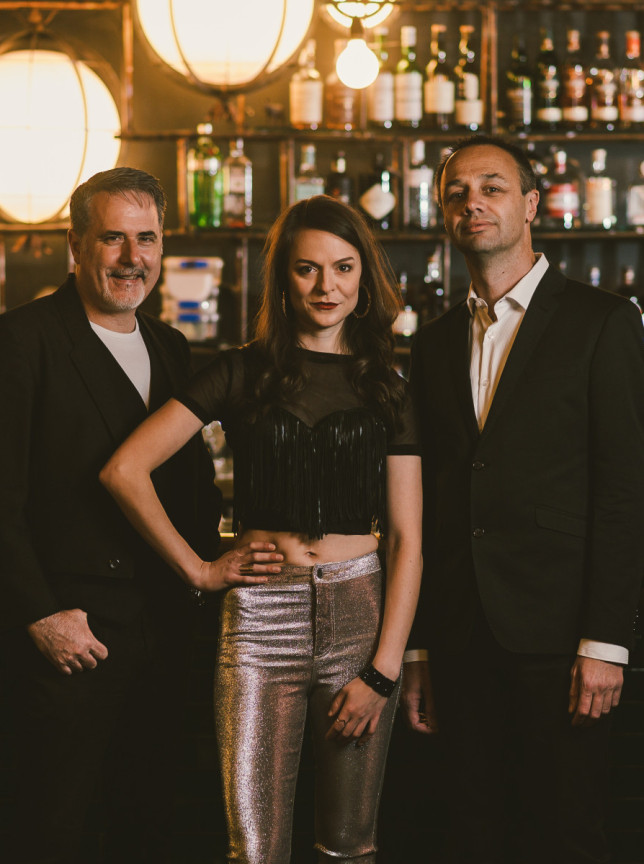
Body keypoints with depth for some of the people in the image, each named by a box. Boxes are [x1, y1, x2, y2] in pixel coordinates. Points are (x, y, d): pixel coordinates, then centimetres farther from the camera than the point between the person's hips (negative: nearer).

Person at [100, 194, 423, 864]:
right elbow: (124, 469, -3)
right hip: (261, 618, -1)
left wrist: (383, 670, -3)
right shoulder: (243, 373, 3)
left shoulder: (386, 389, 8)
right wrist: (197, 571, -1)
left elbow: (405, 538, 5)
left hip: (360, 615, 2)